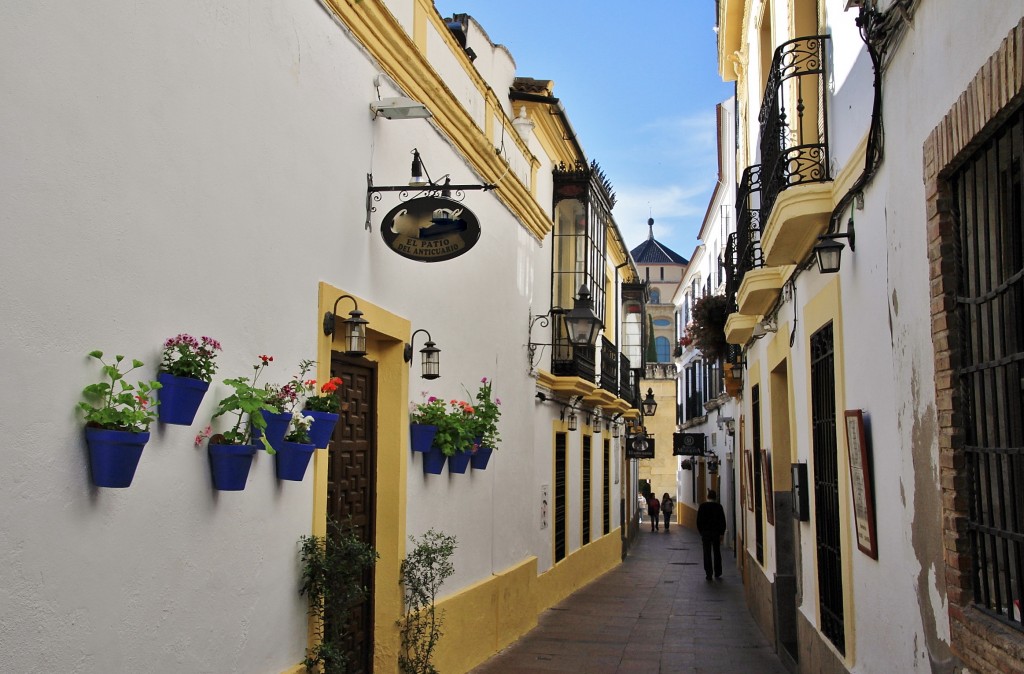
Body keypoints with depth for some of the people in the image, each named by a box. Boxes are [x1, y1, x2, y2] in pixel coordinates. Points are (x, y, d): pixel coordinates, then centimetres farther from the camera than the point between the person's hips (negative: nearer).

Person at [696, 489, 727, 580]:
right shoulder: (718, 506, -4)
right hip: (716, 532, 1)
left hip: (705, 532, -1)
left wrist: (700, 532, 9)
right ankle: (717, 573, 15)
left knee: (707, 554, 3)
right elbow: (723, 520, -3)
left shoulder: (702, 506, -4)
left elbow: (699, 520, -1)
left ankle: (708, 574, 0)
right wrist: (722, 533, 3)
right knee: (717, 553, 12)